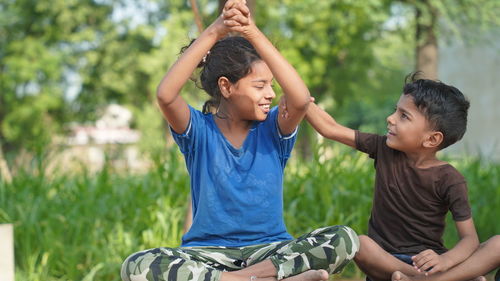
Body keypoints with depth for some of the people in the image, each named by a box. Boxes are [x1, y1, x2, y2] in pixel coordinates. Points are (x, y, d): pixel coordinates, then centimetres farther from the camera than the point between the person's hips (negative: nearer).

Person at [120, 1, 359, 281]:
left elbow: (301, 99, -22)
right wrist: (214, 31, -26)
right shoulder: (199, 130, -1)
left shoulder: (273, 130, 2)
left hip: (269, 250, 1)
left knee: (345, 239, -25)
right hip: (208, 252, 0)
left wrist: (253, 32, -26)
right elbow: (166, 95, -23)